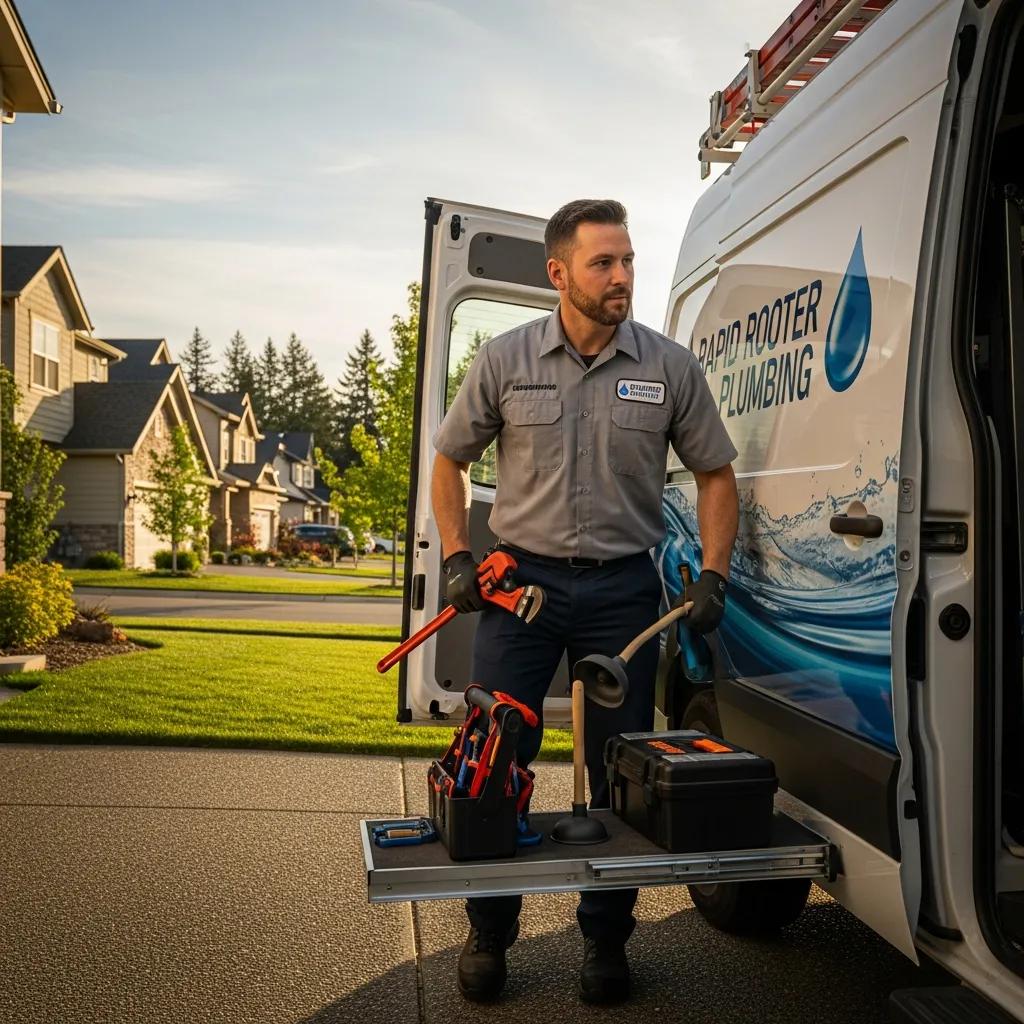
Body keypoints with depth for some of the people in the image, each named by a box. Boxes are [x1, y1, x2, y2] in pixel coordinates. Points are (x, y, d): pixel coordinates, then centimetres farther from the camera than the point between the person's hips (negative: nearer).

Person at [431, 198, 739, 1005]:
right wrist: (458, 559, 0)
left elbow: (716, 475, 6)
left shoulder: (670, 366, -1)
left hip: (623, 588, 0)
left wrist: (713, 578, -4)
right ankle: (489, 933, 24)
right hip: (521, 578, 0)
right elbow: (450, 461, 9)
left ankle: (607, 938, 27)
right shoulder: (505, 360, -1)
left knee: (621, 772, 8)